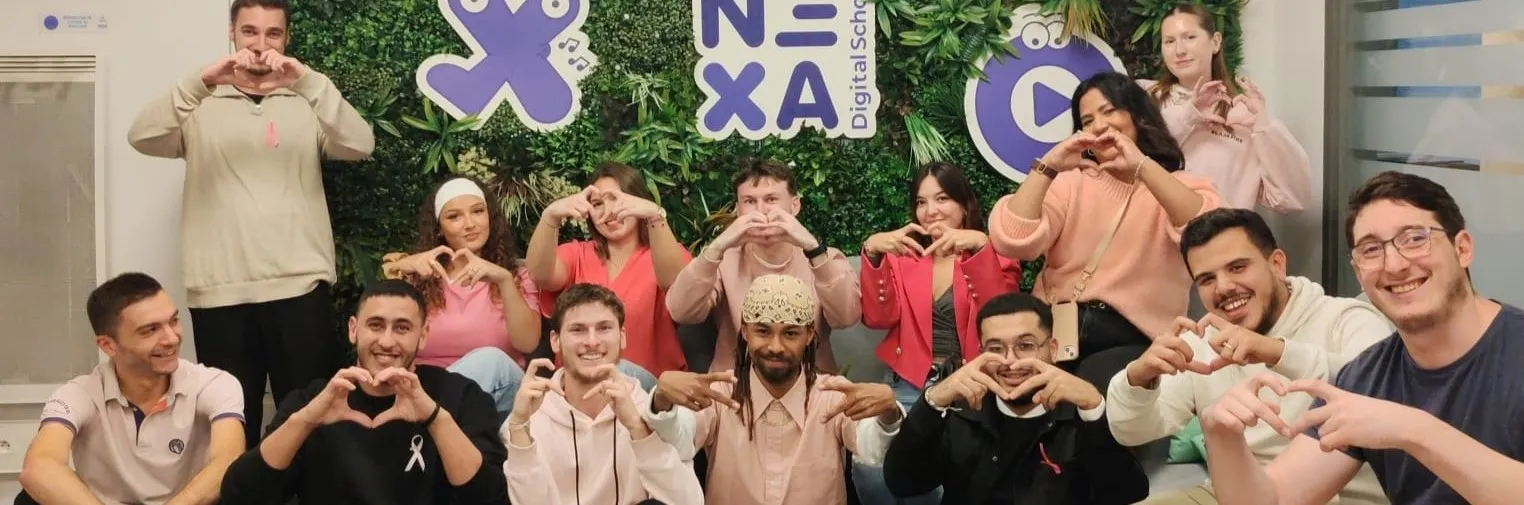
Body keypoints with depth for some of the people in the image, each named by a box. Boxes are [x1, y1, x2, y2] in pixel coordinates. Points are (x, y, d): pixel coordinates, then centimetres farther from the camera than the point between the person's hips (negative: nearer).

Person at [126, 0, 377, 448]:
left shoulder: (308, 103, 10)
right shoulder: (202, 105, 9)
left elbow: (360, 146, -9)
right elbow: (142, 138, -9)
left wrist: (309, 82, -23)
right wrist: (203, 81, -24)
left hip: (300, 286, 0)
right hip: (219, 292, 1)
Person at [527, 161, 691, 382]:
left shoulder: (663, 255, 5)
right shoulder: (577, 254, 11)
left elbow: (674, 281, -19)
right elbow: (541, 276, -10)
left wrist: (655, 216, -34)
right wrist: (550, 217, -27)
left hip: (649, 385, -2)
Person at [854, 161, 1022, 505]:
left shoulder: (995, 256, 6)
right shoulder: (902, 255, 13)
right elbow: (878, 318, -1)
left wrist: (980, 247, -25)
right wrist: (872, 254, -14)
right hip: (911, 386, 2)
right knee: (869, 467, -26)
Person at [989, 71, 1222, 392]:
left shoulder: (1177, 186, 10)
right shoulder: (1071, 183, 16)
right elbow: (1011, 242, -3)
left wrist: (1142, 165, -21)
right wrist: (1048, 167, -9)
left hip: (1131, 340, -2)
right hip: (1057, 329, 2)